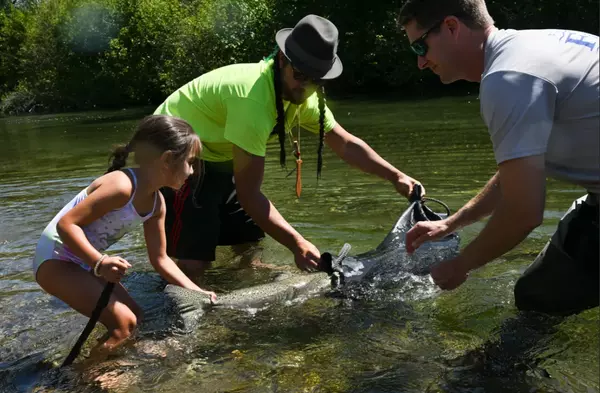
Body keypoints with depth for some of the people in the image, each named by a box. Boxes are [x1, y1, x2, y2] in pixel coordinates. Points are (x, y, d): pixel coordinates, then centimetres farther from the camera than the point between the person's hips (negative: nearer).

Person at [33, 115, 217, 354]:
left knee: (134, 316, 14)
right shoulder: (122, 185, -28)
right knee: (122, 322, -18)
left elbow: (160, 259, 8)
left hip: (85, 261, 10)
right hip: (55, 259, -10)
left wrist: (197, 292, 5)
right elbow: (66, 224, -30)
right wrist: (101, 263, -39)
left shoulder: (156, 203, 0)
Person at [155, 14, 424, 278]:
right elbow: (248, 194, -31)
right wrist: (297, 245, -29)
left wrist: (395, 176, -5)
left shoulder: (301, 93, -6)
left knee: (251, 241, 8)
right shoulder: (253, 99, -34)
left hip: (216, 159, 9)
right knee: (195, 261, -17)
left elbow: (346, 144, 4)